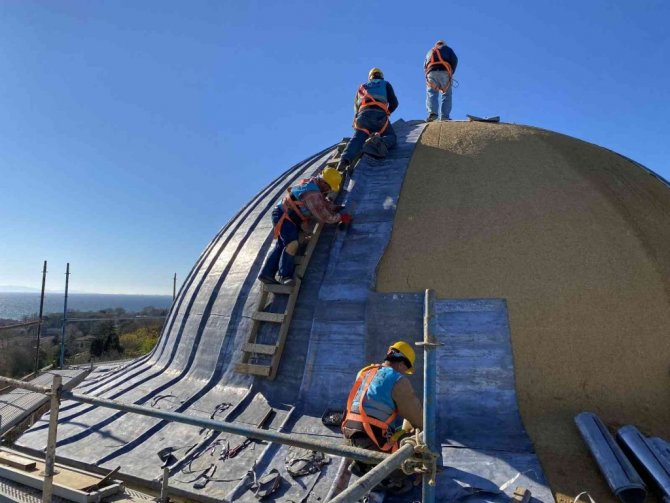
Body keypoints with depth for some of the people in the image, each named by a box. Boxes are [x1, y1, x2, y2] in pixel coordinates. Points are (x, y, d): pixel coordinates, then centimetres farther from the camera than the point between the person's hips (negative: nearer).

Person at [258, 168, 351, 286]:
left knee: (281, 246, 9)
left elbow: (324, 202, 15)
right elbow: (324, 216, -27)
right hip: (284, 216, -10)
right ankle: (285, 275, -19)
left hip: (287, 215, 10)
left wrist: (337, 208, 3)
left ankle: (267, 273, 13)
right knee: (292, 243, -24)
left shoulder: (313, 182, 0)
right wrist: (341, 217, -15)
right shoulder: (313, 195, -30)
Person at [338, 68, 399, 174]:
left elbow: (356, 107, 36)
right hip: (379, 114, -2)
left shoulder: (361, 87, 37)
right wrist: (387, 112, 37)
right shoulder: (386, 84, 29)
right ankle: (381, 142, -33)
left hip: (362, 114, 2)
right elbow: (394, 103, 20)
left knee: (358, 138, -14)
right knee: (391, 136, 5)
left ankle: (346, 159, -45)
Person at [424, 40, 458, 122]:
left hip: (431, 72, 2)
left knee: (431, 93, -3)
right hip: (444, 72, -2)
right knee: (446, 94, 1)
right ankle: (444, 116, -11)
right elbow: (454, 60, 9)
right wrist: (451, 73, 12)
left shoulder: (430, 51, 34)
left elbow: (425, 65, 23)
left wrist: (428, 75, 19)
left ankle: (432, 112, -27)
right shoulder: (447, 49, 26)